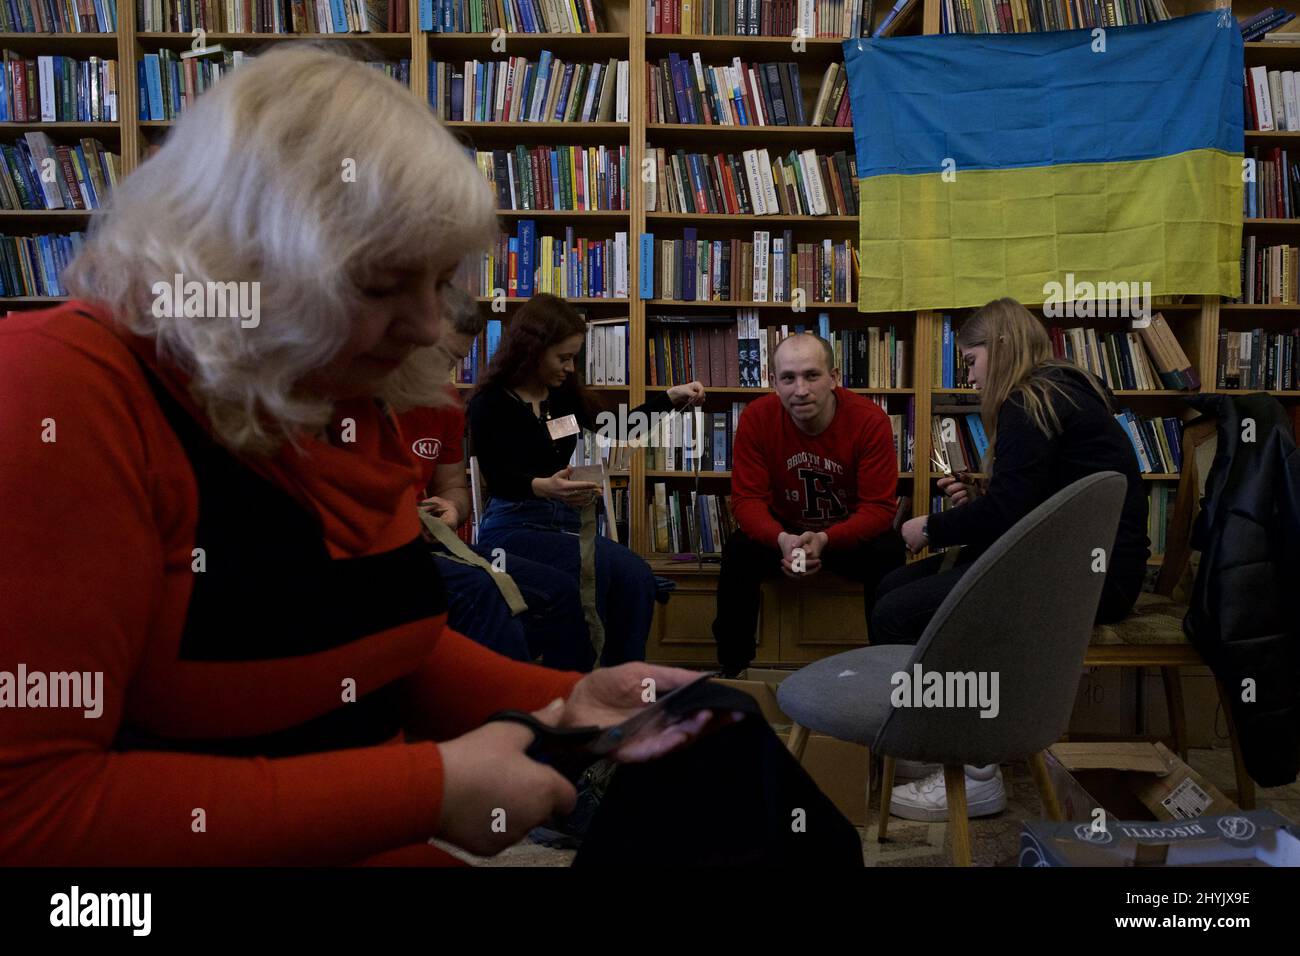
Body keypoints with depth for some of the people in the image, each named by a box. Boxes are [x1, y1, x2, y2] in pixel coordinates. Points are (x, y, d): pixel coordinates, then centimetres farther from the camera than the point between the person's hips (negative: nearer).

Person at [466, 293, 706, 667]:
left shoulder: (565, 395, 12)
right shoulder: (490, 405, -6)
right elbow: (498, 479, -19)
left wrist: (671, 398, 20)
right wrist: (545, 487, -41)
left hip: (565, 522, 6)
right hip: (513, 526, -5)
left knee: (636, 577, -25)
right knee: (595, 564, -34)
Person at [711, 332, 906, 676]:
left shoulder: (870, 420, -22)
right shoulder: (756, 417, -18)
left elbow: (879, 506, -22)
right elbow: (746, 499, -17)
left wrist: (824, 540, -39)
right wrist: (782, 539, -38)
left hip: (851, 534, -1)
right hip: (784, 530, 1)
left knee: (888, 554, -30)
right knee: (738, 552, -26)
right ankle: (731, 668, -8)